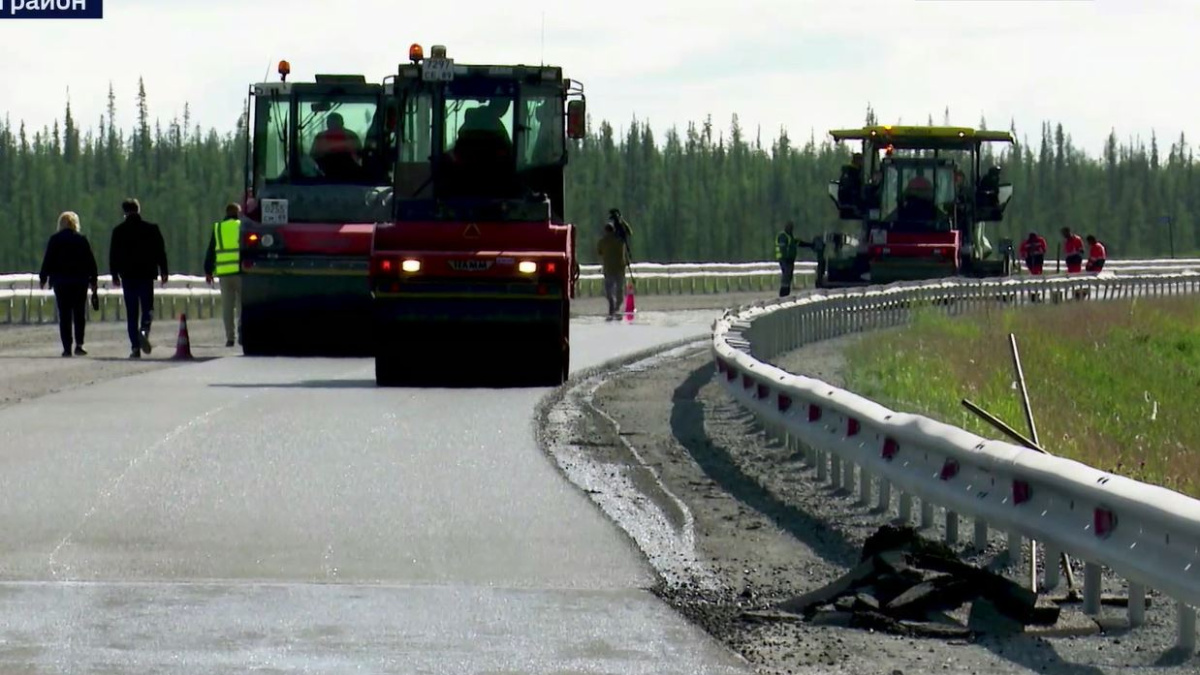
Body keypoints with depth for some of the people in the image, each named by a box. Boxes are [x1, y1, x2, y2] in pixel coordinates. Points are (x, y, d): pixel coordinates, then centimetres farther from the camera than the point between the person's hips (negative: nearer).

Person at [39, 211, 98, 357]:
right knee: (79, 313, 8)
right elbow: (91, 262, 3)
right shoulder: (82, 240, 1)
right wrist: (94, 280, 11)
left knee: (64, 315, 2)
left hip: (60, 282, -1)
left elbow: (47, 260, -2)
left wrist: (43, 278, 8)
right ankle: (79, 344, -5)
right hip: (80, 282, 1)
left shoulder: (54, 240, -2)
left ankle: (67, 347, -2)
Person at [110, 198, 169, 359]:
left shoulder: (118, 231, 0)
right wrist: (163, 272, 11)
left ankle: (135, 347, 0)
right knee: (147, 307, 8)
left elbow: (113, 255, 3)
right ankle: (144, 330, -23)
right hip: (146, 274, 0)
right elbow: (161, 252, 2)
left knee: (131, 313, 5)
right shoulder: (151, 229, -1)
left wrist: (115, 275, 12)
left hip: (128, 276, 0)